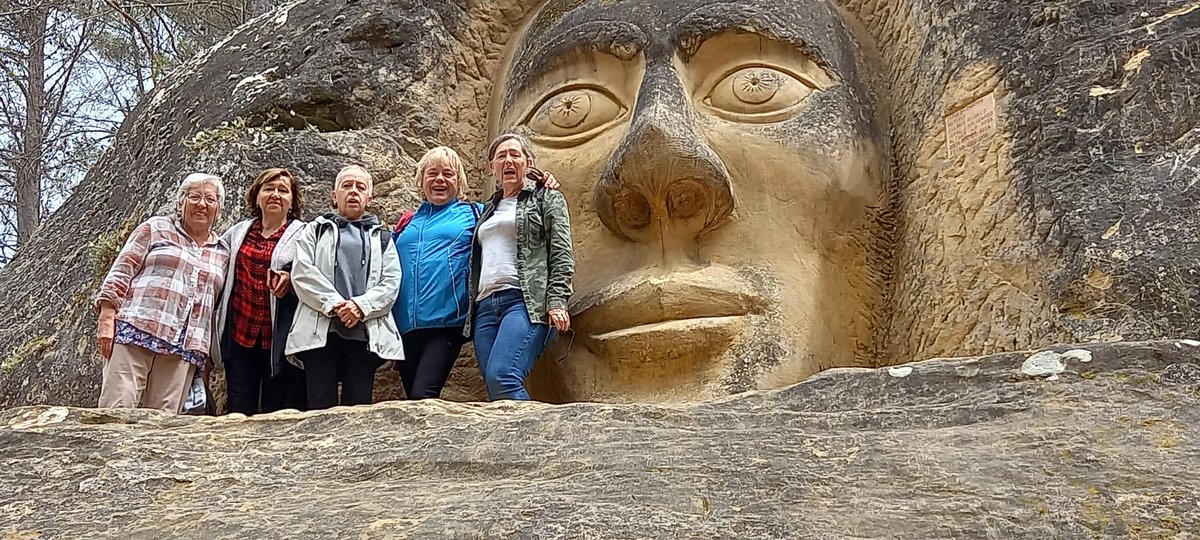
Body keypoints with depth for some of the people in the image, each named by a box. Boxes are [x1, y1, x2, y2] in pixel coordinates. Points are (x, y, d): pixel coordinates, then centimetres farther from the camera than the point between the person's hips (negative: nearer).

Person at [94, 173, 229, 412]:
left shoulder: (223, 253, 18)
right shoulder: (156, 228, 10)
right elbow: (120, 273, 4)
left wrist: (209, 356, 13)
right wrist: (107, 317, -6)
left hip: (184, 349, 3)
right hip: (136, 332, -3)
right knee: (117, 408, -11)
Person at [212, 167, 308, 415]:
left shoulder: (303, 235, 2)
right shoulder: (238, 232, 15)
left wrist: (292, 280, -22)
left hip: (278, 339, -4)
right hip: (238, 333, 4)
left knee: (275, 411, 1)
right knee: (238, 411, 5)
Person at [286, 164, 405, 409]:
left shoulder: (381, 237, 23)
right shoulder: (316, 230, 20)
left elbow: (391, 283, 7)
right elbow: (302, 273, 3)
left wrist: (361, 306, -11)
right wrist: (334, 303, -11)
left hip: (365, 333, 1)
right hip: (321, 331, -1)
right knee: (320, 408, -8)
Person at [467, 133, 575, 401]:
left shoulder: (547, 200, 12)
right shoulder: (488, 210, 28)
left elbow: (562, 256, 1)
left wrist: (557, 302, -13)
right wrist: (471, 309, 16)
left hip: (526, 301, -6)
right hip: (485, 306, 6)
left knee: (501, 377, -27)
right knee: (496, 391, -7)